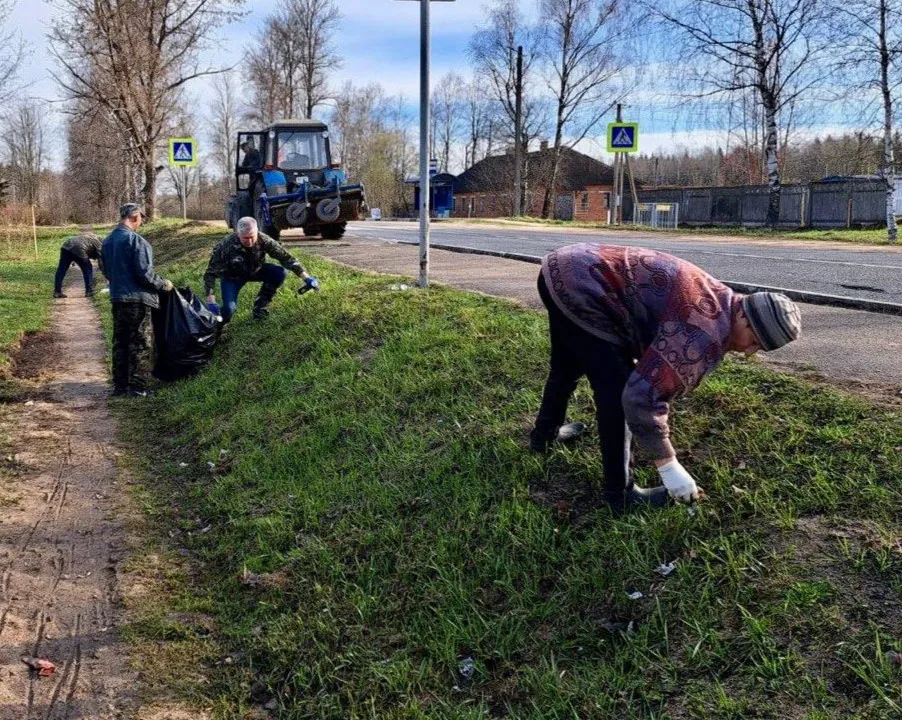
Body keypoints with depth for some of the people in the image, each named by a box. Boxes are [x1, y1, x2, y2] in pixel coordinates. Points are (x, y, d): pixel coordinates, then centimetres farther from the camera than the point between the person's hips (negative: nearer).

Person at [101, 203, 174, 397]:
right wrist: (164, 285, -3)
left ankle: (120, 385, 19)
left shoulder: (107, 242, 9)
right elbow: (145, 273, -18)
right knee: (140, 344, 0)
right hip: (138, 299, -7)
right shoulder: (136, 240, -16)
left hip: (117, 299, 7)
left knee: (120, 343, 14)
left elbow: (106, 271, 17)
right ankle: (137, 387, 1)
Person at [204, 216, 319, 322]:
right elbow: (211, 274, -31)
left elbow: (285, 257, -19)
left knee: (280, 273, -22)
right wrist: (211, 303, -39)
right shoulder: (225, 247, -35)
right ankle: (220, 321, 13)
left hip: (255, 270, 4)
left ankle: (259, 307, -2)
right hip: (232, 277, -3)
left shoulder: (263, 240, -27)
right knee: (229, 308, -27)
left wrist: (306, 278, -23)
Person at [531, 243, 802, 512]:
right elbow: (642, 395, -24)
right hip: (580, 287, -11)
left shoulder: (716, 298, 10)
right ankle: (619, 492, 6)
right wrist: (668, 465, -13)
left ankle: (545, 434, 54)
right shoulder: (705, 332, -22)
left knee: (566, 368, 31)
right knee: (616, 391, -6)